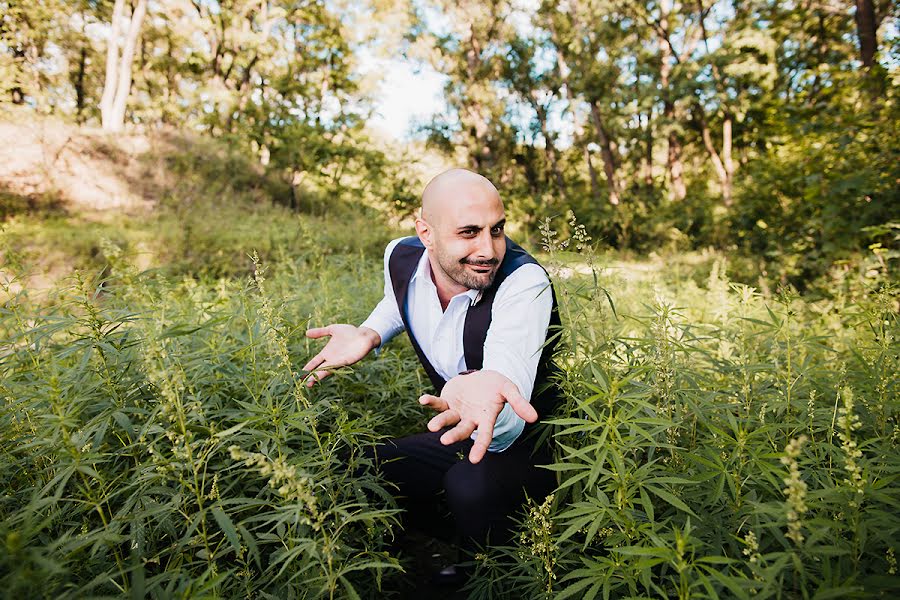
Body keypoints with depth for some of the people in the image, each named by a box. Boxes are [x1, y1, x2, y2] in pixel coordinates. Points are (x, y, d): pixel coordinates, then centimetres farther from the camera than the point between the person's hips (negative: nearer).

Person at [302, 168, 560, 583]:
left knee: (470, 485, -34)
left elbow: (506, 431, -40)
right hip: (452, 433, 6)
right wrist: (369, 335, -5)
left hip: (525, 439, -5)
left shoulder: (523, 280, -31)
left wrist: (483, 394, -63)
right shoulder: (401, 257, -13)